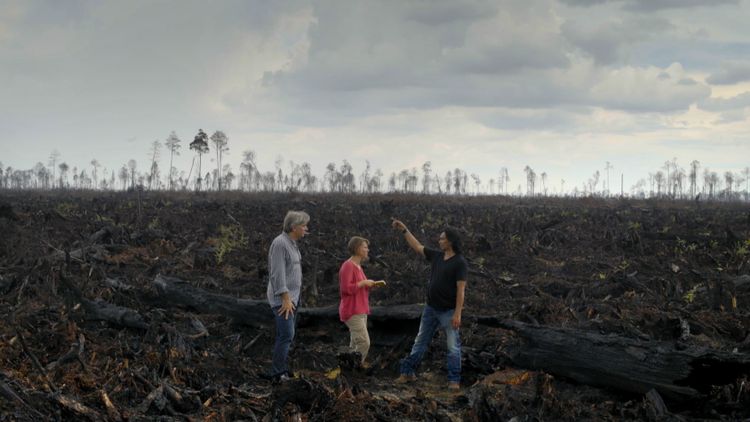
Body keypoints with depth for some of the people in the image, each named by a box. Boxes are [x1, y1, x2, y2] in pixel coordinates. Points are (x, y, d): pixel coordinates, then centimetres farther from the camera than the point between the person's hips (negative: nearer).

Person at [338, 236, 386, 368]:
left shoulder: (358, 266, 17)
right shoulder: (348, 266, -13)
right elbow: (346, 288, -22)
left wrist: (374, 284, 13)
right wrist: (364, 282, -16)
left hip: (360, 311, 10)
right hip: (352, 312, -10)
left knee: (355, 344, 10)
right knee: (364, 343, -16)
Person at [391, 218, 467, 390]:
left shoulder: (460, 263, -16)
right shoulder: (437, 256, 4)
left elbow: (461, 290, -19)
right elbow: (417, 247, 17)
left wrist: (457, 314, -23)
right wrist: (404, 230, 15)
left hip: (448, 311, -7)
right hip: (431, 309, 7)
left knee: (453, 346, -1)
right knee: (420, 341, 12)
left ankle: (454, 380, 6)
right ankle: (408, 372, 20)